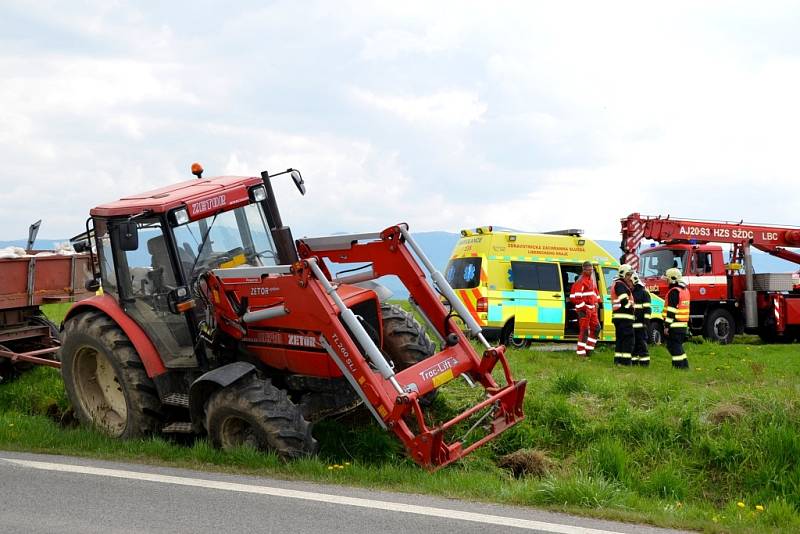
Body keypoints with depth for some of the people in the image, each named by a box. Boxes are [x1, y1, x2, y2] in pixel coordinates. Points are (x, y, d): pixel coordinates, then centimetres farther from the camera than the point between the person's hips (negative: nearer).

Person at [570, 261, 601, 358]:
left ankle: (589, 349, 20)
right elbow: (575, 296, -21)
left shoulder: (592, 280, 17)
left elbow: (595, 292, 32)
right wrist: (583, 306, -20)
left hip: (592, 309, 10)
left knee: (596, 328, 12)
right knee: (584, 330, -9)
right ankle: (581, 352, -4)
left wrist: (596, 302, 17)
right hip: (584, 309, -10)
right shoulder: (581, 281, -14)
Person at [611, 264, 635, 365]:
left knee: (620, 338, 13)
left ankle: (618, 359, 16)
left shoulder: (616, 284, 23)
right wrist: (632, 307, -8)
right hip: (624, 316, -11)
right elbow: (624, 301, -20)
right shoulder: (620, 284, -10)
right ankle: (625, 360, -12)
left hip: (618, 317, 11)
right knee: (628, 338, -10)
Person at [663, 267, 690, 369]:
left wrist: (667, 325, -18)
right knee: (678, 345, 16)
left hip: (675, 324, -9)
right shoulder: (685, 289, 16)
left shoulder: (674, 291, -15)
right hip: (684, 324, 9)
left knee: (673, 346, -4)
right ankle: (684, 364, 18)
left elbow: (671, 310, -19)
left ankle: (679, 365, -5)